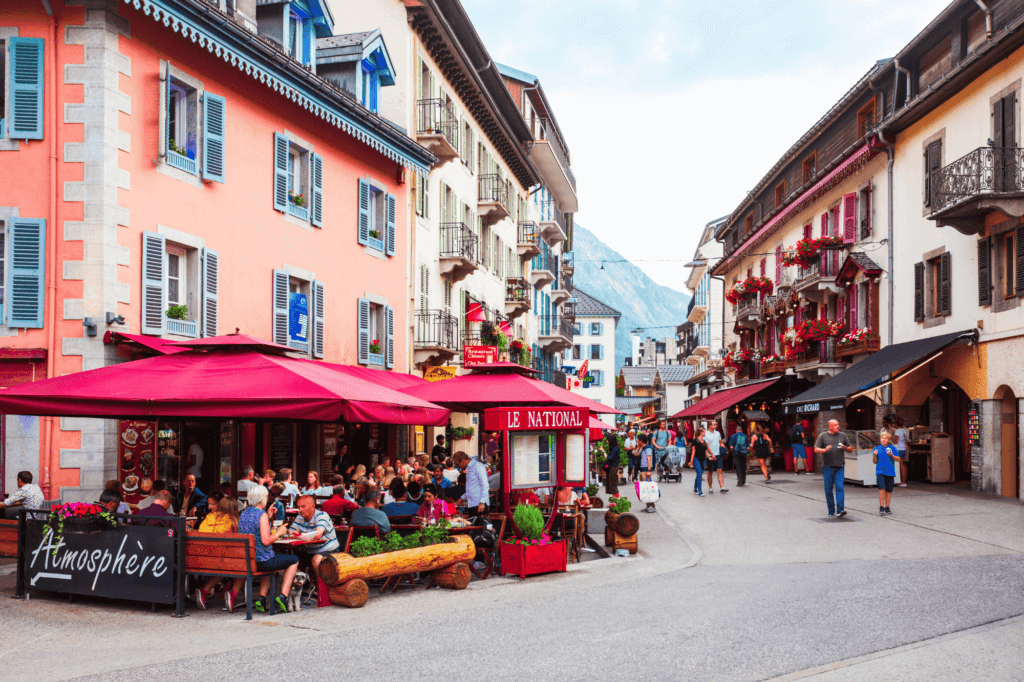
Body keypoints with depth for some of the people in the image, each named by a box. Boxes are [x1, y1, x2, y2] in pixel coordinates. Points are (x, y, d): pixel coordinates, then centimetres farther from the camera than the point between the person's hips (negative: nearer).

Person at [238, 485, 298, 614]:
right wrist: (279, 532, -7)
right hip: (263, 561, -8)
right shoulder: (262, 515, -17)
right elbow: (266, 541, -23)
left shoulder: (243, 514, 7)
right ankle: (283, 596, 2)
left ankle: (261, 598, 22)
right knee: (294, 560, 12)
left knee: (270, 564, 37)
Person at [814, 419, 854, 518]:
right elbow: (816, 450, 3)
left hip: (840, 467, 1)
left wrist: (845, 448, -5)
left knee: (840, 488, -13)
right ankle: (831, 511, 13)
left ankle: (840, 510, -17)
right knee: (828, 490, 3)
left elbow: (851, 449, 17)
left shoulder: (843, 436, 13)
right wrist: (824, 450, -16)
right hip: (827, 466, -1)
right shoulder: (823, 436, 7)